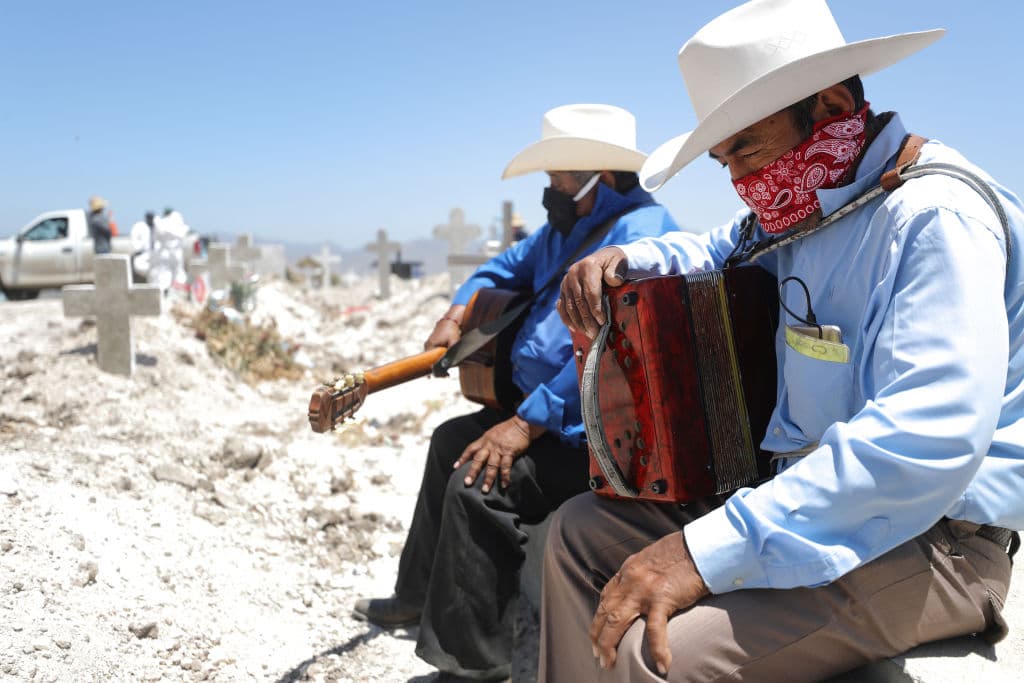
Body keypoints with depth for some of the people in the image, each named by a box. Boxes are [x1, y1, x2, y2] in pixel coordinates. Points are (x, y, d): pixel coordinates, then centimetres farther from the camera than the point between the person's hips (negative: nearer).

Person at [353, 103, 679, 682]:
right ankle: (425, 594, 35)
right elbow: (508, 267, 28)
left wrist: (528, 423, -29)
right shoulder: (571, 226, 12)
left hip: (595, 434, -11)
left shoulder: (641, 232, -21)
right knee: (452, 440, 20)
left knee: (480, 482, -25)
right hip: (541, 409, 11)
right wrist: (460, 312, 10)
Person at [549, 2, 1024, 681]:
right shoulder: (803, 207, 8)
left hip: (927, 539, -9)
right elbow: (712, 254, 28)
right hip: (798, 491, 9)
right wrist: (621, 261, 4)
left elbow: (928, 439, -32)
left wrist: (712, 551, -34)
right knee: (581, 530, 9)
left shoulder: (936, 216, -20)